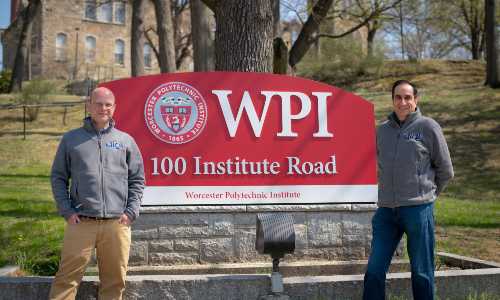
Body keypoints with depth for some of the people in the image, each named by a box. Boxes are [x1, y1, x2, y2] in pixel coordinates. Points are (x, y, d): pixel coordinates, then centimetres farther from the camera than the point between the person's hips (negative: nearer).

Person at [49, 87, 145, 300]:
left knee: (114, 280, 6)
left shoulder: (125, 141, 12)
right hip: (80, 222, -1)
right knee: (67, 278, -3)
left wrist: (131, 211, 1)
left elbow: (137, 179, 13)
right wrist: (66, 211, -1)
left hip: (117, 224, 1)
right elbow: (58, 177, 10)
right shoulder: (71, 139, 10)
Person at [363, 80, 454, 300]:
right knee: (374, 272, 4)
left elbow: (445, 170, 4)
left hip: (418, 209, -4)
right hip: (385, 210, 4)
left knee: (421, 273, 6)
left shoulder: (428, 127, -2)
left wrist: (426, 194, 10)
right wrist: (389, 193, 12)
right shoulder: (382, 130, 11)